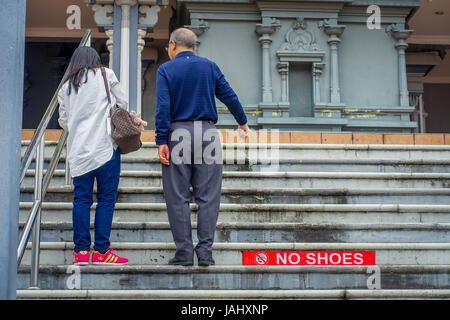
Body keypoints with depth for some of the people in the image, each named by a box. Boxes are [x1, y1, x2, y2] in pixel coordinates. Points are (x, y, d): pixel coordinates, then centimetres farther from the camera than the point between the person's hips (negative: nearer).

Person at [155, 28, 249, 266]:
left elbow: (163, 108, -7)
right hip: (207, 133, 1)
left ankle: (184, 253, 4)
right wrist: (242, 121, 28)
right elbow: (229, 96, 12)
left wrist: (162, 141, -9)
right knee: (208, 196, 5)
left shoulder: (166, 70, 2)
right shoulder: (209, 67, 9)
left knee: (178, 197, 4)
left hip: (178, 134, -1)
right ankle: (205, 251, 3)